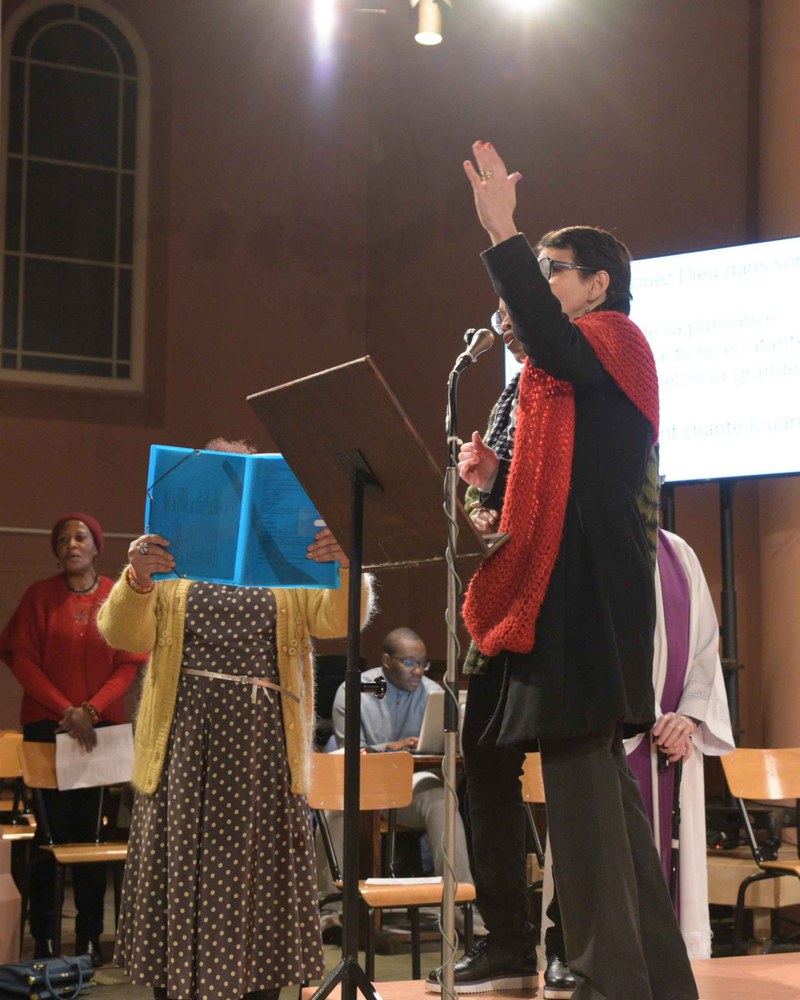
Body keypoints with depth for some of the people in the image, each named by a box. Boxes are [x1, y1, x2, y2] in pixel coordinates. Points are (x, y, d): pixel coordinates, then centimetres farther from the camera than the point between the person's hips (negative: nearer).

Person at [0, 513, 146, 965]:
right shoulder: (41, 596, 3)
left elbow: (130, 664, 2)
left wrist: (91, 710, -10)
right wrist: (66, 711, -10)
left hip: (102, 727, 1)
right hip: (46, 725, -1)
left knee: (91, 828, -1)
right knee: (50, 831, -3)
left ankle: (90, 936, 4)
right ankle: (43, 936, 2)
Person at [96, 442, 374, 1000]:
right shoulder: (169, 562, 12)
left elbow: (338, 620, -4)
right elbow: (122, 633, -2)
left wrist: (344, 571, -27)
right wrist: (135, 582, -25)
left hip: (264, 750, 0)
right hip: (188, 746, 0)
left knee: (260, 879, 2)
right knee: (182, 883, 0)